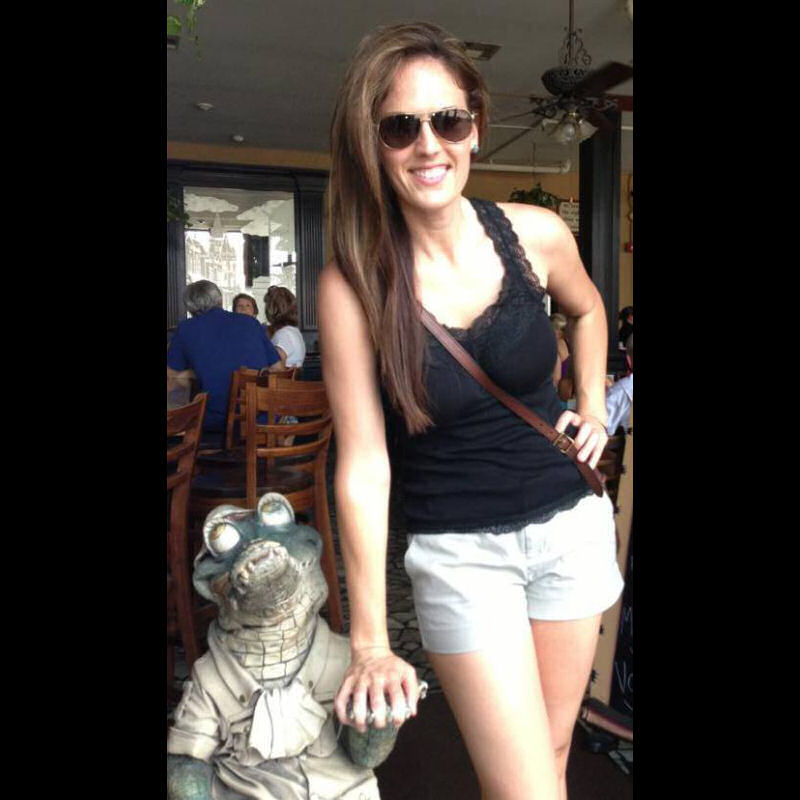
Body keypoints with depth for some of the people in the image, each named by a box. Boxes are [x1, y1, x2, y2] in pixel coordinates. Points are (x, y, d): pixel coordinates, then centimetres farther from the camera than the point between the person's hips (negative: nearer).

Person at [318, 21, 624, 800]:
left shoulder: (534, 234, -8)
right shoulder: (353, 283, -16)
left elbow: (586, 310, 17)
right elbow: (363, 466, -16)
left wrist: (592, 409, 7)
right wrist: (371, 644, -15)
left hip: (571, 524, 4)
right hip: (459, 554, -3)